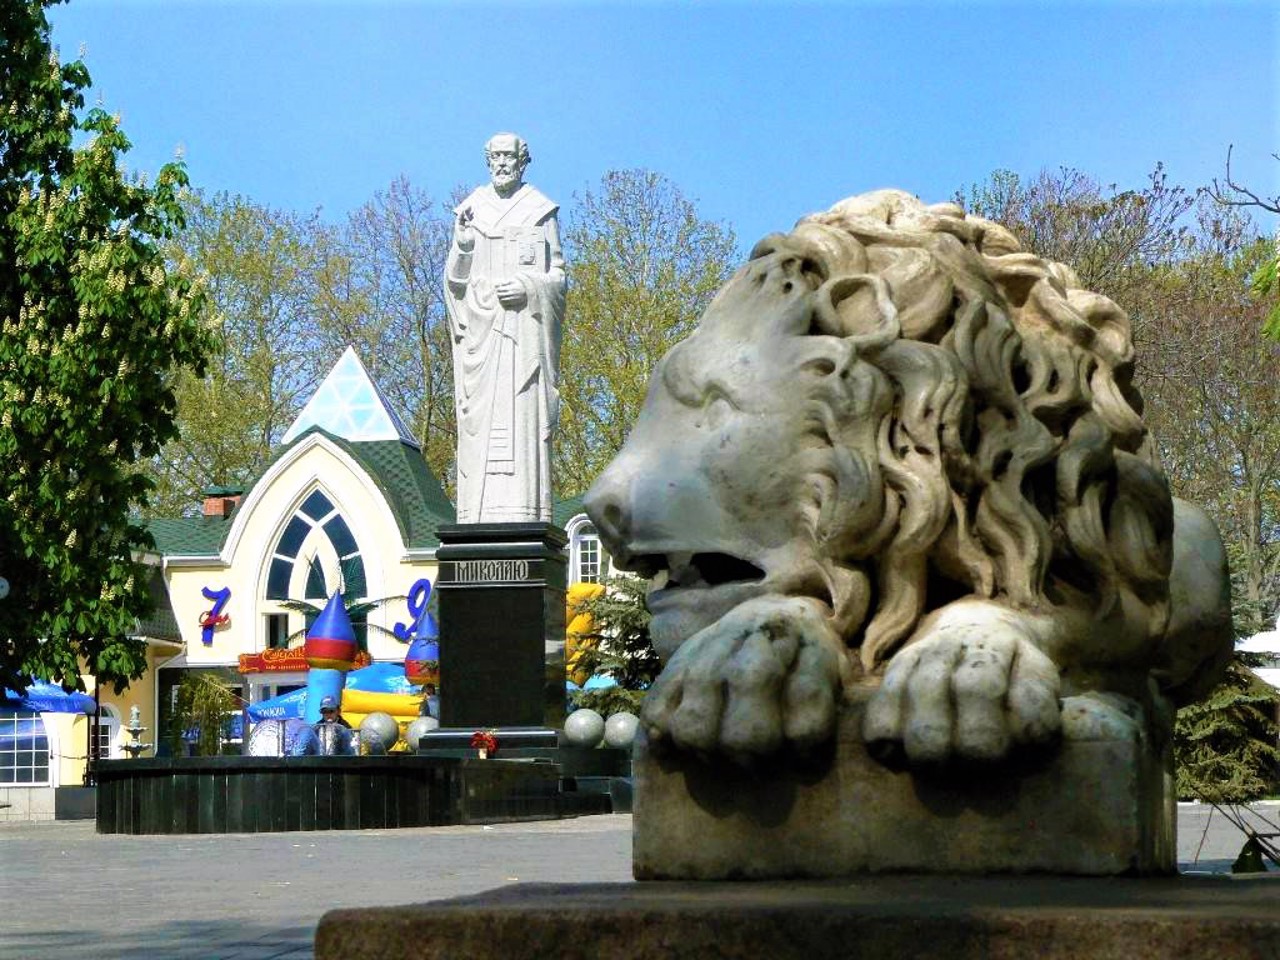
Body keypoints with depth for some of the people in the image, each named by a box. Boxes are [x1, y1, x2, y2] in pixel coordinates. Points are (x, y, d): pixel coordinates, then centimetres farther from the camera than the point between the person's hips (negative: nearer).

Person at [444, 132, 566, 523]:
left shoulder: (542, 212, 9)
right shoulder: (470, 211, 14)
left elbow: (558, 276, 8)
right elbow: (455, 279, 11)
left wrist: (528, 287, -11)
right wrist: (462, 245, -9)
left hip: (525, 329, -2)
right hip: (480, 328, 2)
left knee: (523, 414, -10)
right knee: (478, 417, -6)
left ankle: (522, 514, -14)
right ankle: (478, 517, -9)